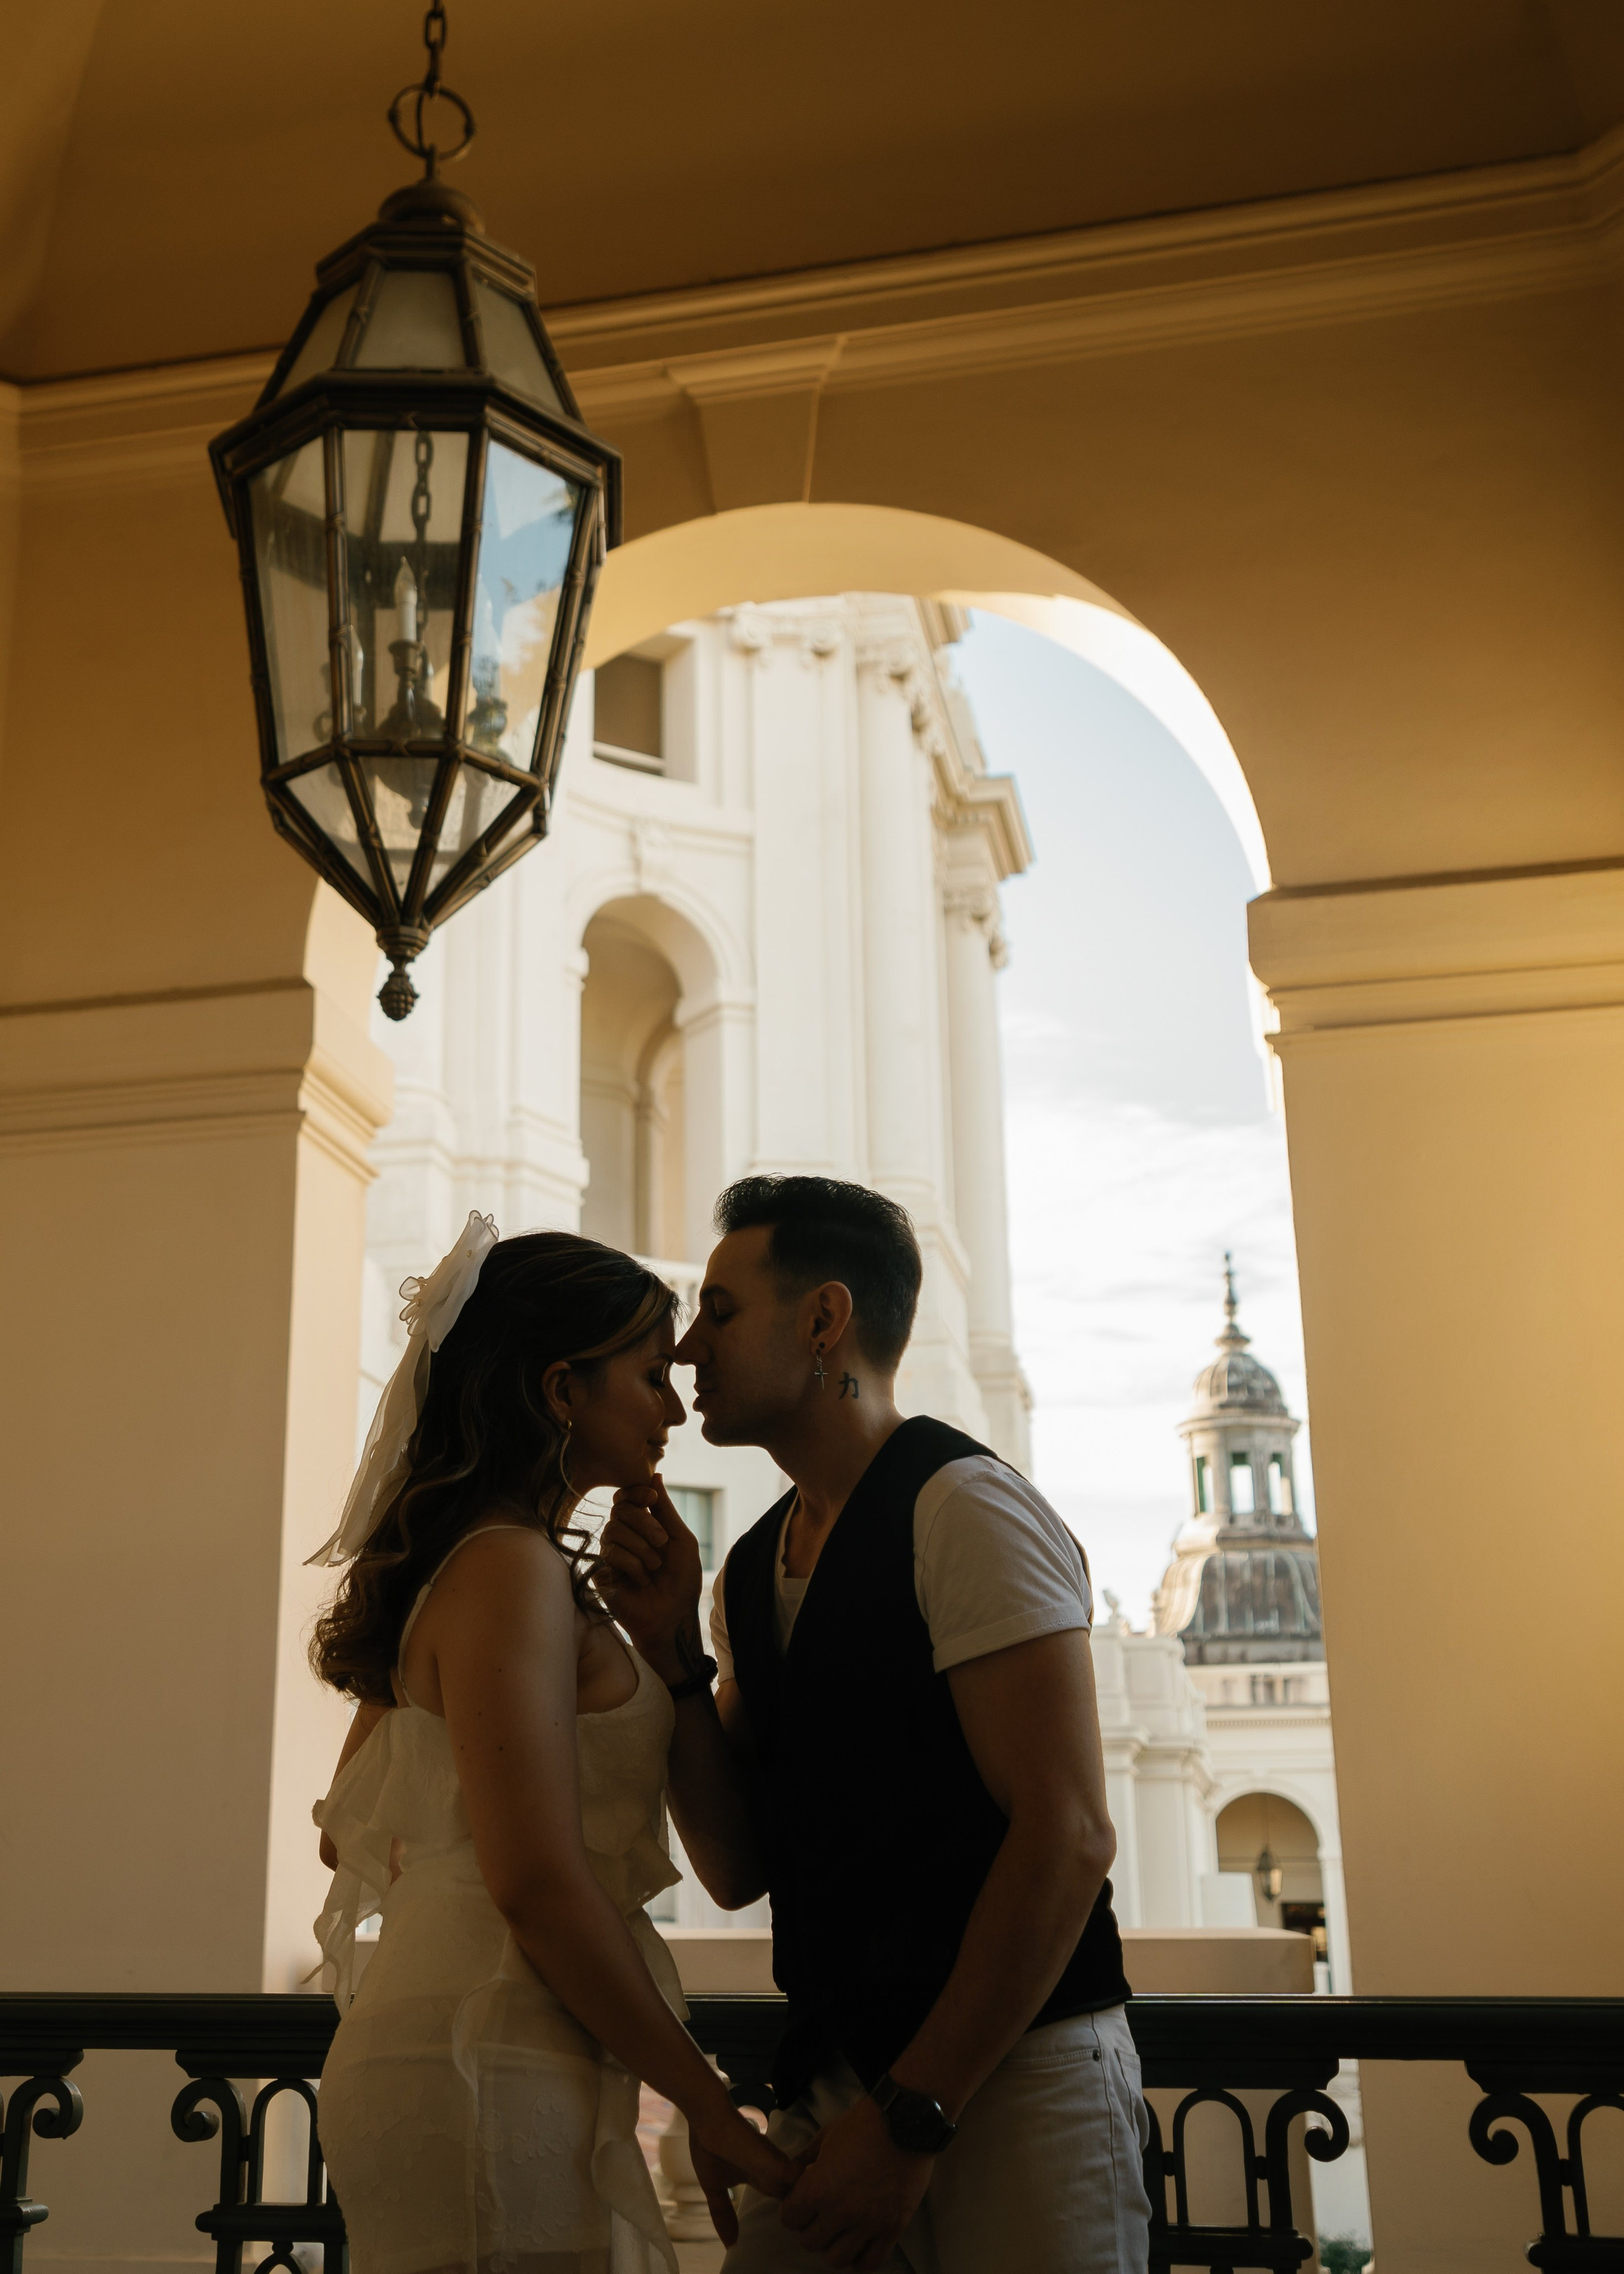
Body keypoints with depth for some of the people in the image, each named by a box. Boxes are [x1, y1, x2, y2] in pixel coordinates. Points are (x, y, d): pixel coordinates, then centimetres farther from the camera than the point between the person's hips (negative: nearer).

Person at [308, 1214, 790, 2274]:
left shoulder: (455, 1565, 15)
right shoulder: (512, 1570, -15)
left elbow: (349, 1833, 22)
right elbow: (537, 1880, -22)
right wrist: (712, 2107, -14)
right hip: (488, 2068, -10)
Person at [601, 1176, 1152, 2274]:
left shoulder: (964, 1508, -13)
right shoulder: (751, 1571, 11)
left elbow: (1068, 1836, -19)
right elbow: (740, 1870, 9)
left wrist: (912, 2116, -17)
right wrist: (673, 1650, -3)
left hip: (1014, 2078, -6)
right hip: (835, 2087, 6)